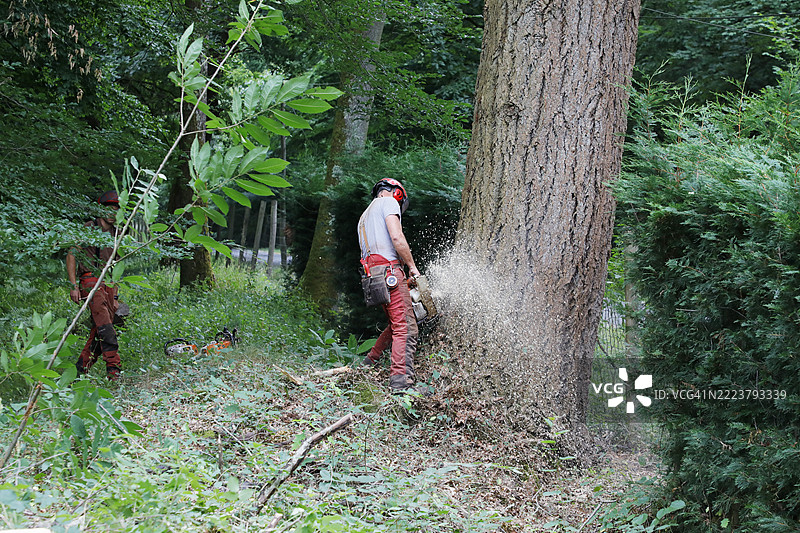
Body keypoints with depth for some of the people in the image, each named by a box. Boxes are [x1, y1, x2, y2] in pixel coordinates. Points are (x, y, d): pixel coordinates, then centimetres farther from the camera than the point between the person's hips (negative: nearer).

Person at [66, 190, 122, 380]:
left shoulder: (116, 234, 20)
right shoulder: (89, 228, 0)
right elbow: (71, 256, -3)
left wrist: (115, 296, 20)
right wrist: (74, 286, -11)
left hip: (107, 284, 7)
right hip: (90, 279, -7)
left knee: (99, 331, 0)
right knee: (104, 324, -21)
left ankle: (80, 370, 7)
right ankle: (113, 367, -27)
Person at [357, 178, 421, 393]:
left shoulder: (365, 217, 30)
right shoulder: (388, 202, 3)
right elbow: (397, 238, -12)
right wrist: (413, 268, -3)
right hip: (389, 269, -9)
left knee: (396, 325, 21)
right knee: (406, 329, -13)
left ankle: (368, 365, 23)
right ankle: (400, 381, -23)